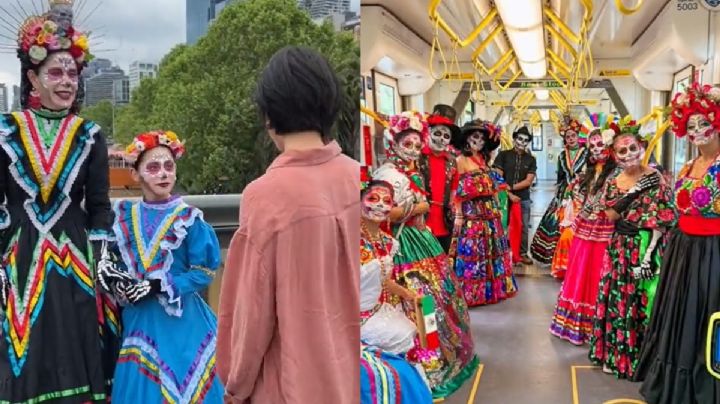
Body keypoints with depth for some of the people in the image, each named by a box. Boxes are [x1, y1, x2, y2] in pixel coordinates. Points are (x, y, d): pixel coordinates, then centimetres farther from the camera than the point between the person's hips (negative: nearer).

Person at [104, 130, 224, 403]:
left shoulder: (188, 219, -10)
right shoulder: (124, 217, 4)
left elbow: (204, 273, -11)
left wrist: (158, 287, -18)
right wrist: (118, 285, -7)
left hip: (181, 321, -3)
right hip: (138, 320, 4)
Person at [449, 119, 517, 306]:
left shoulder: (483, 159, 15)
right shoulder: (461, 160, -6)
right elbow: (457, 190, -11)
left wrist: (497, 208, 15)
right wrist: (458, 215, -15)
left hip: (489, 212, 7)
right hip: (471, 213, -7)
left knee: (492, 250, 11)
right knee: (472, 252, -4)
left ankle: (490, 289, 22)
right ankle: (471, 293, 4)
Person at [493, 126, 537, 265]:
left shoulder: (531, 159, 7)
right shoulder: (503, 155, 0)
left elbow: (528, 181, -2)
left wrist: (510, 187, -12)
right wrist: (509, 194, -12)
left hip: (524, 199, 2)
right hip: (505, 197, -2)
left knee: (524, 227, 7)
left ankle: (523, 253, 18)